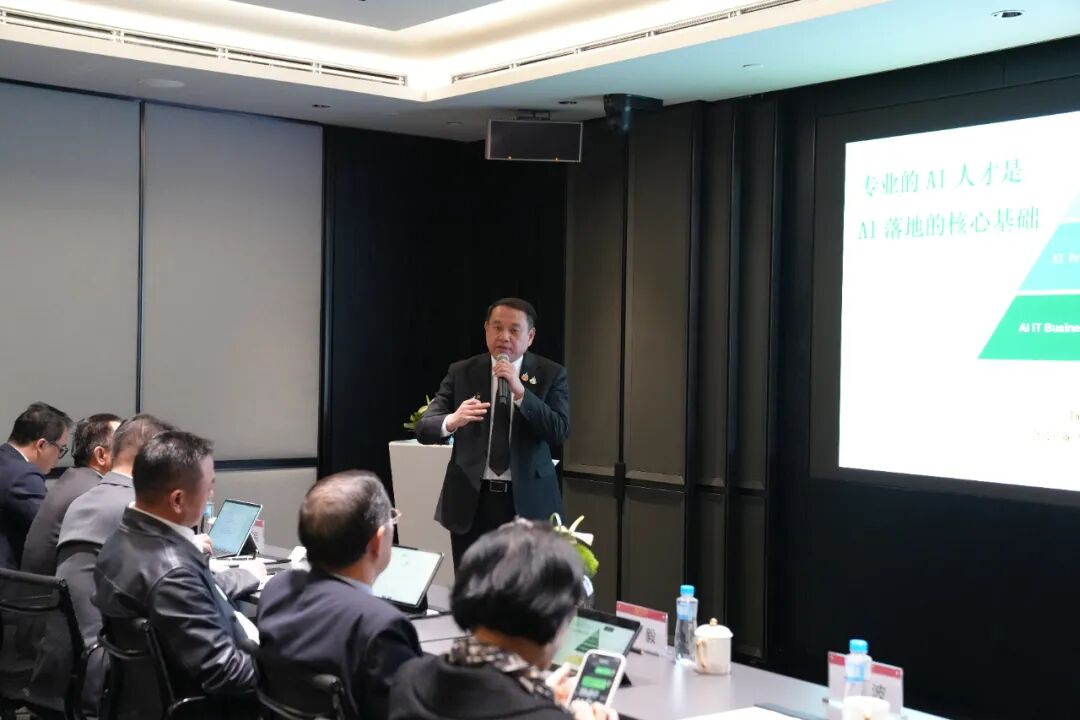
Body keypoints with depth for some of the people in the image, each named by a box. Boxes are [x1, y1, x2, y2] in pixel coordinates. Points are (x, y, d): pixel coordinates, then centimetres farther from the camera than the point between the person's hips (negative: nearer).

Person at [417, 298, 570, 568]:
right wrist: (452, 421, -26)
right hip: (471, 501, 1)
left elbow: (560, 432, -10)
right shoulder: (461, 372, 3)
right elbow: (424, 428, -4)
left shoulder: (551, 374, 1)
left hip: (527, 502, -1)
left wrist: (520, 391, -20)